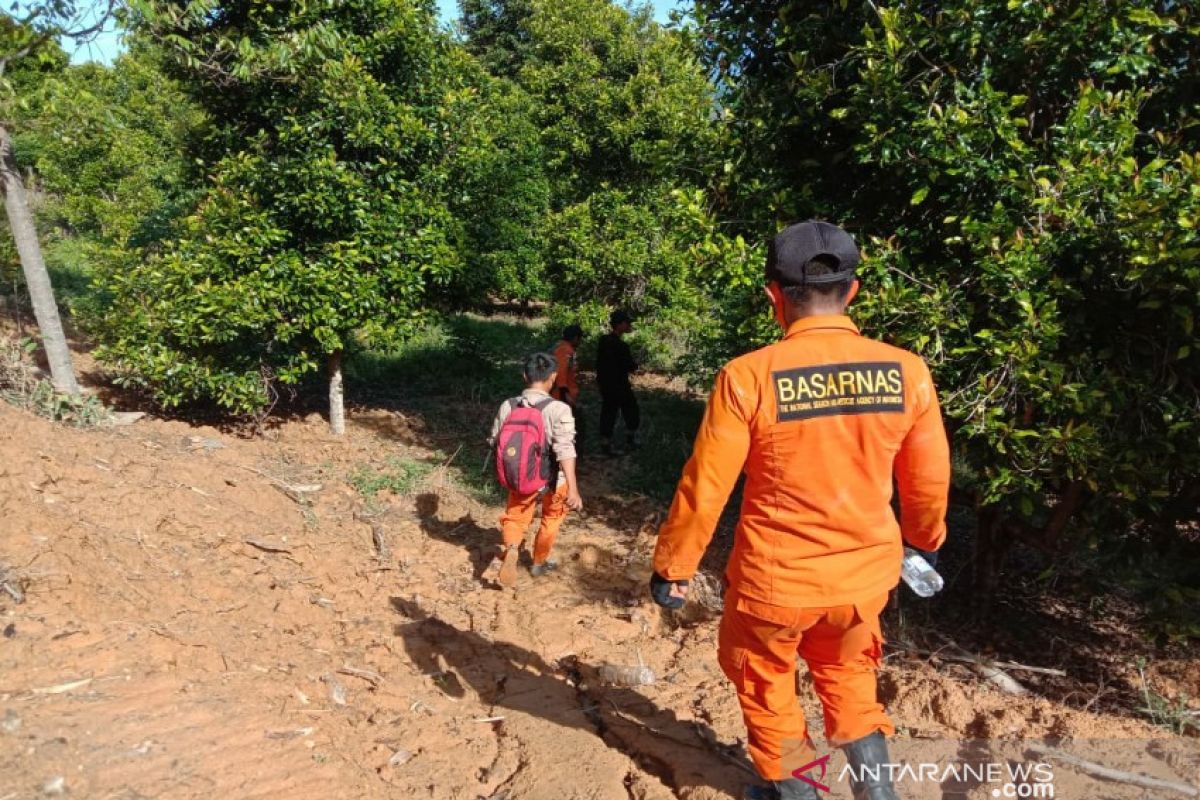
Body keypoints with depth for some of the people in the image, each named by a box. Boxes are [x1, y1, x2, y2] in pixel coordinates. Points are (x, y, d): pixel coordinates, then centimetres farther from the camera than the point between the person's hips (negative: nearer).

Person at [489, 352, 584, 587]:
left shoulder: (507, 406, -9)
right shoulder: (558, 409, -22)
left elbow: (495, 442, 3)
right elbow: (565, 450, -30)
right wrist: (573, 489, -31)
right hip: (552, 480, -2)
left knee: (514, 518, 21)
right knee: (551, 519, 25)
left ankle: (511, 548, -10)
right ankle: (539, 563, 40)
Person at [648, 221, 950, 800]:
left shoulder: (749, 377, -21)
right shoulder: (906, 372, -10)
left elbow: (705, 488, -15)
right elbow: (929, 480, 2)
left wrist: (672, 566, -1)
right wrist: (925, 538, 22)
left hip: (774, 579, -3)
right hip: (866, 572, 3)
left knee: (765, 683, 24)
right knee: (845, 673, 31)